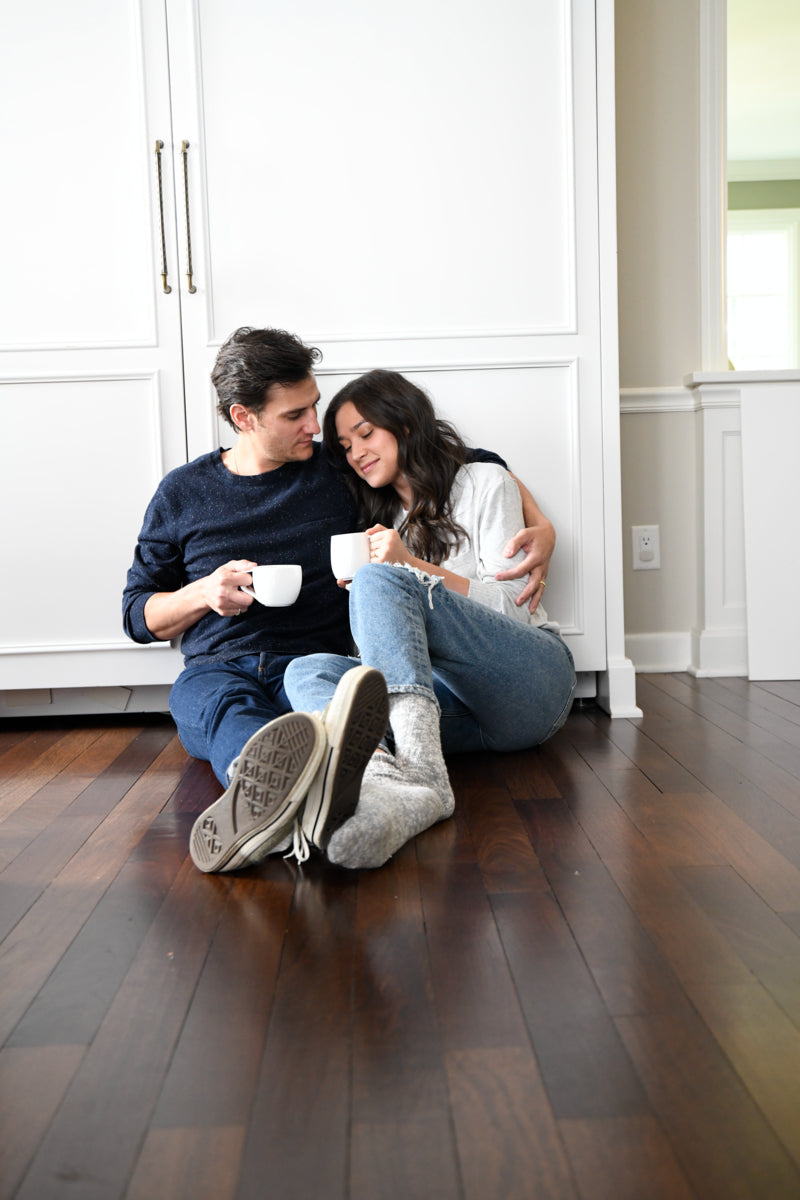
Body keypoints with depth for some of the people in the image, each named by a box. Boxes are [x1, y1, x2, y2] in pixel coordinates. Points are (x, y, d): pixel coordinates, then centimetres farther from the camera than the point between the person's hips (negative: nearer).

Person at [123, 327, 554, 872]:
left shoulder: (340, 472, 12)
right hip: (216, 667, 1)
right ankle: (275, 779, -75)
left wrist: (541, 525, 3)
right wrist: (203, 593, -4)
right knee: (225, 704, -39)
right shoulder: (182, 493, 12)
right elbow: (138, 613, 17)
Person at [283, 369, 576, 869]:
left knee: (381, 580, -27)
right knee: (306, 670, -22)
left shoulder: (485, 482, 12)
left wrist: (413, 565, -9)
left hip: (532, 681, -5)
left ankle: (419, 768, -53)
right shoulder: (383, 519, 28)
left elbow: (512, 604, -1)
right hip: (458, 701, 5)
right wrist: (361, 591, 4)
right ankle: (390, 778, -57)